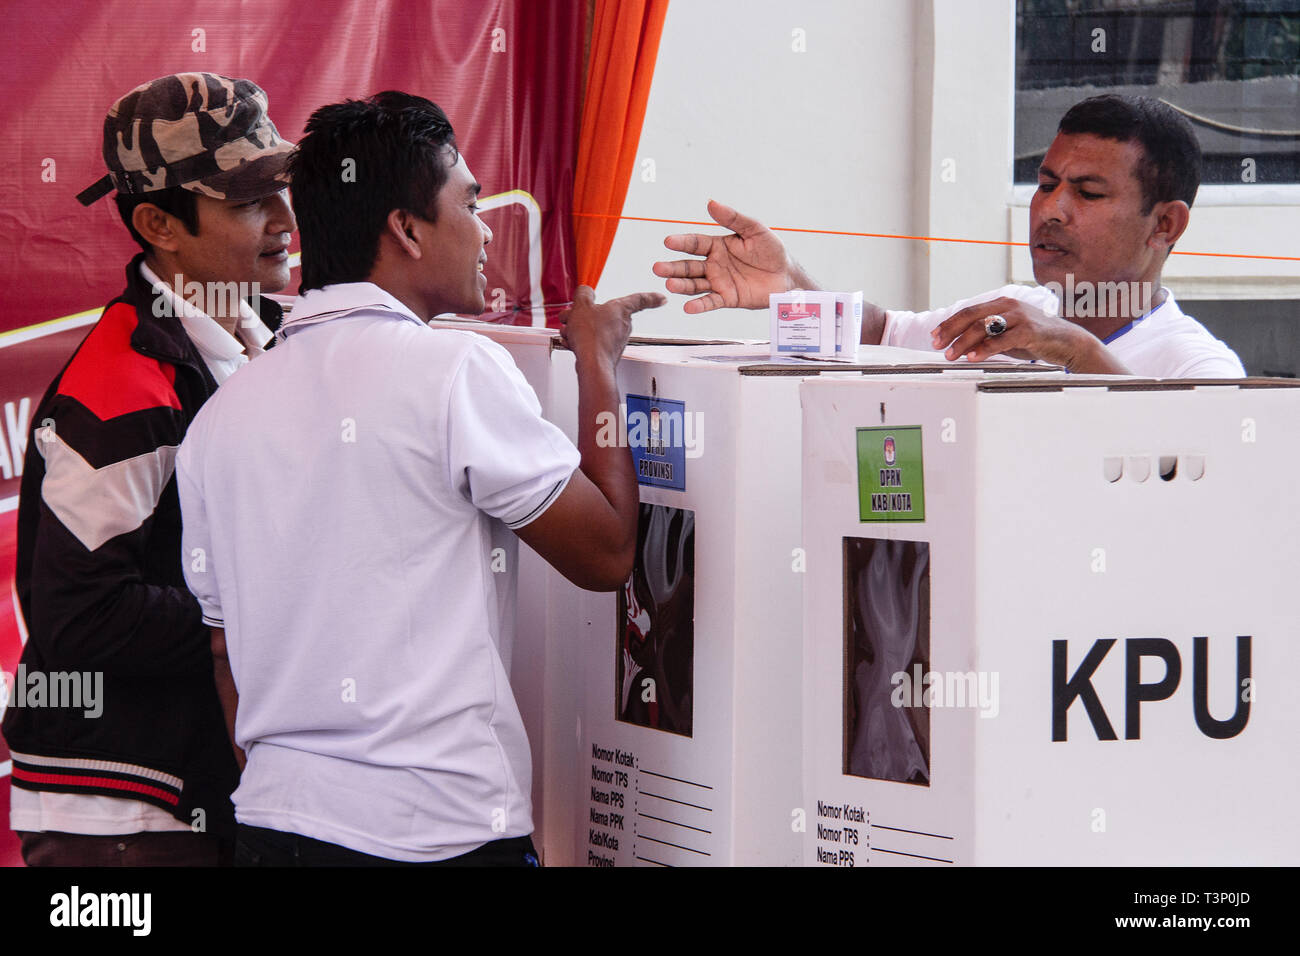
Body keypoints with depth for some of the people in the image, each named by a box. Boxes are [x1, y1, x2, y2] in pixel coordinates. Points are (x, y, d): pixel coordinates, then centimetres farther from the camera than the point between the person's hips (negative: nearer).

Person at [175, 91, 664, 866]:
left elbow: (227, 658, 13)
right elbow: (607, 553, -3)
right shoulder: (457, 371, -11)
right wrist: (598, 360, 9)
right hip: (440, 832, -6)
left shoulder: (221, 417, 7)